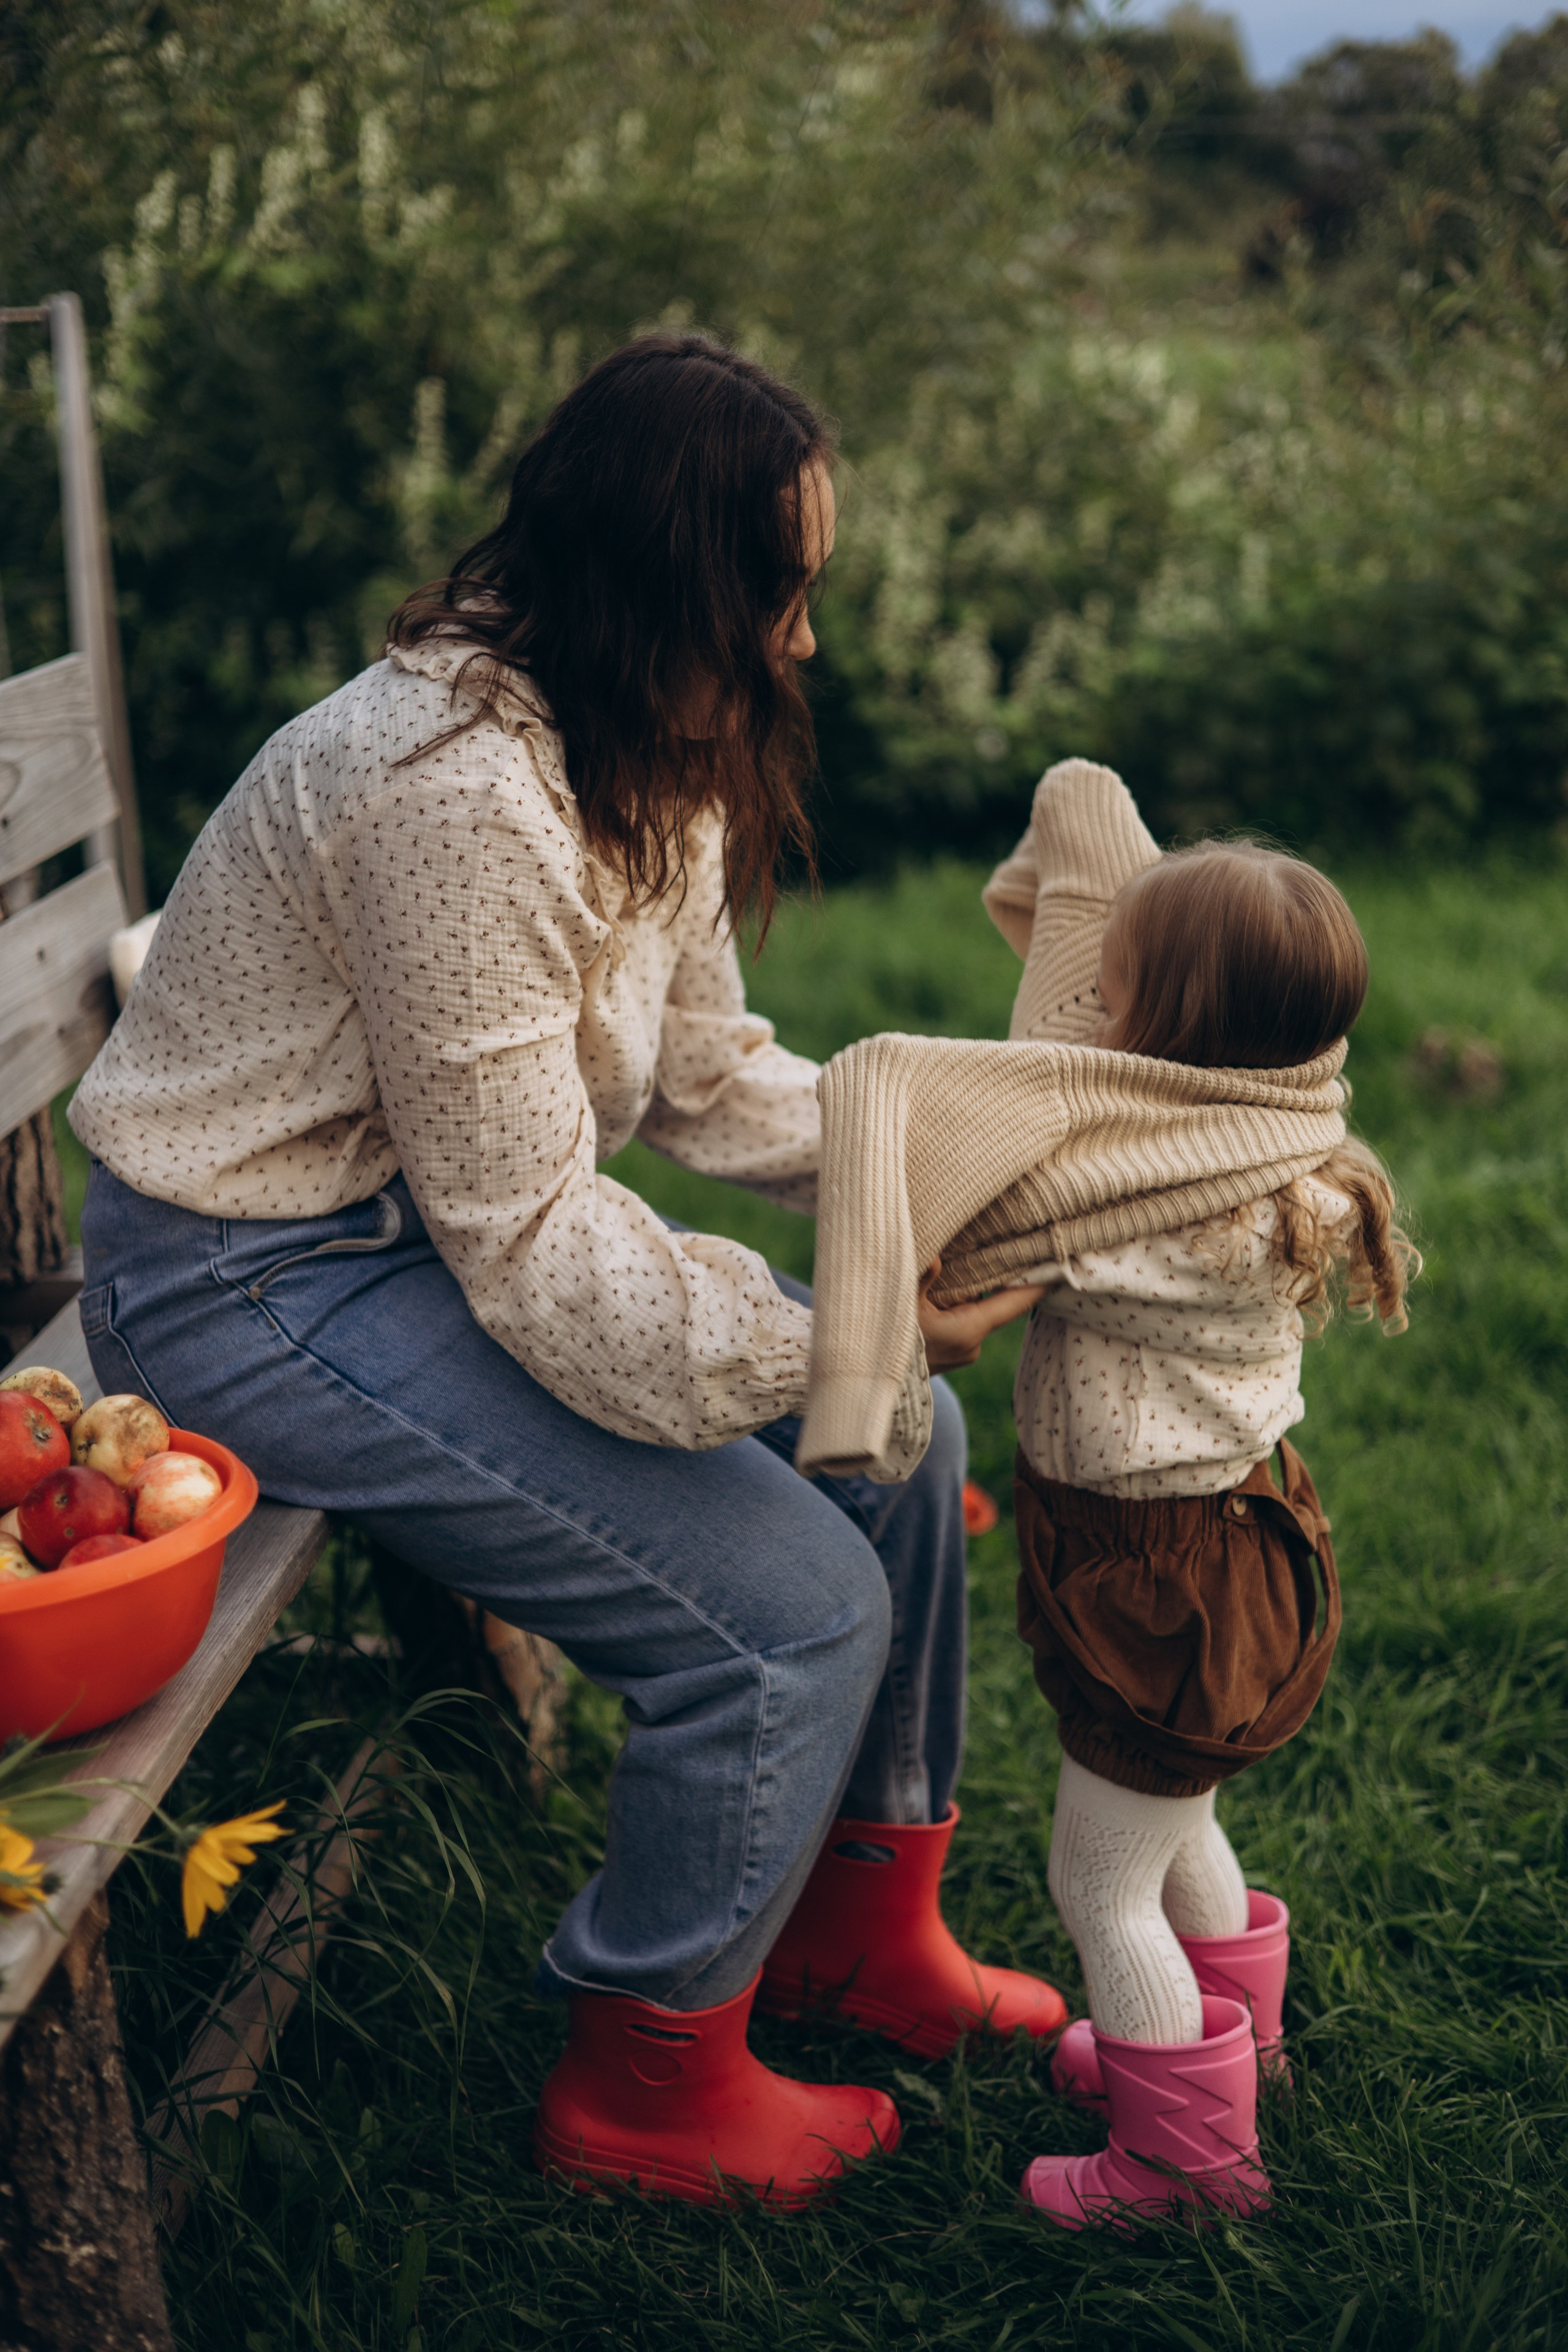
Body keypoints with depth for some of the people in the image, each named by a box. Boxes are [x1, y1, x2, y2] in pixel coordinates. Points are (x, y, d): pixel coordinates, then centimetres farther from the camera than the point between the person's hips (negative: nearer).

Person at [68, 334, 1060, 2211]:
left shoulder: (644, 752, 1)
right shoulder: (456, 797, -30)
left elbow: (703, 1068, 9)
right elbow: (532, 1243, -27)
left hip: (449, 1217, 10)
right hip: (257, 1284, -10)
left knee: (907, 1441, 6)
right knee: (790, 1606, -17)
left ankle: (871, 1933, 26)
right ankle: (648, 2087, 9)